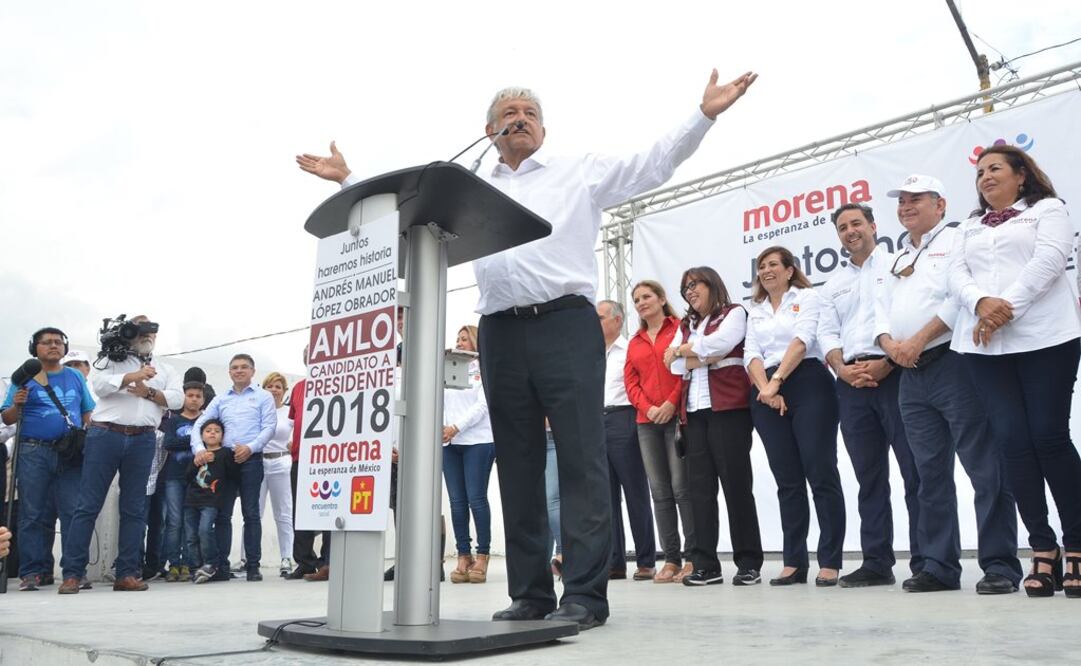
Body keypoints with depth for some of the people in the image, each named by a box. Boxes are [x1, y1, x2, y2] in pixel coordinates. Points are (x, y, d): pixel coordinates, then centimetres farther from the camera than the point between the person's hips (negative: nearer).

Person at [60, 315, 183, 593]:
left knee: (134, 508, 2)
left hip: (142, 441, 3)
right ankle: (72, 573, 0)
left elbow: (177, 398, 4)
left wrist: (147, 392, -10)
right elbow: (99, 384, -8)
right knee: (88, 505, -3)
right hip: (105, 435, -3)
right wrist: (133, 376, -20)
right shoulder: (112, 359, 11)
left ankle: (126, 574, 6)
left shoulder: (165, 369, 19)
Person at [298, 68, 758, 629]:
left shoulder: (581, 171, 14)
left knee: (580, 459, -7)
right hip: (501, 333, 4)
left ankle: (585, 594, -4)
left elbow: (652, 164, 8)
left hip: (567, 325, -3)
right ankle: (529, 592, 13)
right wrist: (348, 181, 20)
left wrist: (705, 115, -1)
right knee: (517, 466, 5)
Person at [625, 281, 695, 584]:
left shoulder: (680, 329, 5)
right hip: (647, 421, 5)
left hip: (677, 416, -5)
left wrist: (672, 403, -13)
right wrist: (648, 408, -5)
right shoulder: (634, 343, 19)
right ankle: (671, 559, 6)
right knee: (660, 491, 3)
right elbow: (630, 382, 12)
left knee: (683, 487, -9)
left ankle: (693, 557, -3)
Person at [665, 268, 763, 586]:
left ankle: (749, 563, 1)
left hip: (728, 407, -5)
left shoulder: (734, 313, 8)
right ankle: (705, 565, 2)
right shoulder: (685, 325, 23)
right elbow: (675, 365, 8)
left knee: (736, 483, -5)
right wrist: (706, 356, -6)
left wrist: (682, 350, 2)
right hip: (694, 411, 5)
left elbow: (717, 344, -10)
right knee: (700, 486, 1)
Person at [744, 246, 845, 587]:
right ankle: (794, 562, 7)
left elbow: (802, 339, -8)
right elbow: (751, 354, 8)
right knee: (787, 479, 4)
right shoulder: (755, 311, 22)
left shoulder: (807, 297, 7)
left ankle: (830, 562, -4)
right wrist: (765, 388, -9)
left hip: (807, 385, -4)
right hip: (767, 394, 5)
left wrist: (777, 380, -16)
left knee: (821, 472, -8)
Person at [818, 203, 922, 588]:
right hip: (851, 383, 5)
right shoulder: (833, 285, 21)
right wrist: (843, 370, -6)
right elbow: (827, 333, 13)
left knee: (915, 470, -6)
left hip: (894, 374, -5)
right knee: (869, 476, 7)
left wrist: (886, 363, -15)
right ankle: (877, 563, 11)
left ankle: (926, 562, -3)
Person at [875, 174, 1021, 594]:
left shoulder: (956, 241, 1)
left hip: (953, 365, -7)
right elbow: (882, 307, 17)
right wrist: (889, 343, -3)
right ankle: (939, 565, 12)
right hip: (911, 374, 7)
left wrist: (918, 340, -15)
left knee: (984, 468, -7)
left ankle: (1000, 565, -2)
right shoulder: (898, 260, 24)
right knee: (931, 473, 8)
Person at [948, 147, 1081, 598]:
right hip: (983, 344, 4)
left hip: (1044, 337, -4)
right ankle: (1042, 549, 1)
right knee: (1011, 440, -5)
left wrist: (1007, 307, -16)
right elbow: (957, 275, 8)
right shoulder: (969, 228, 24)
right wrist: (981, 303, -13)